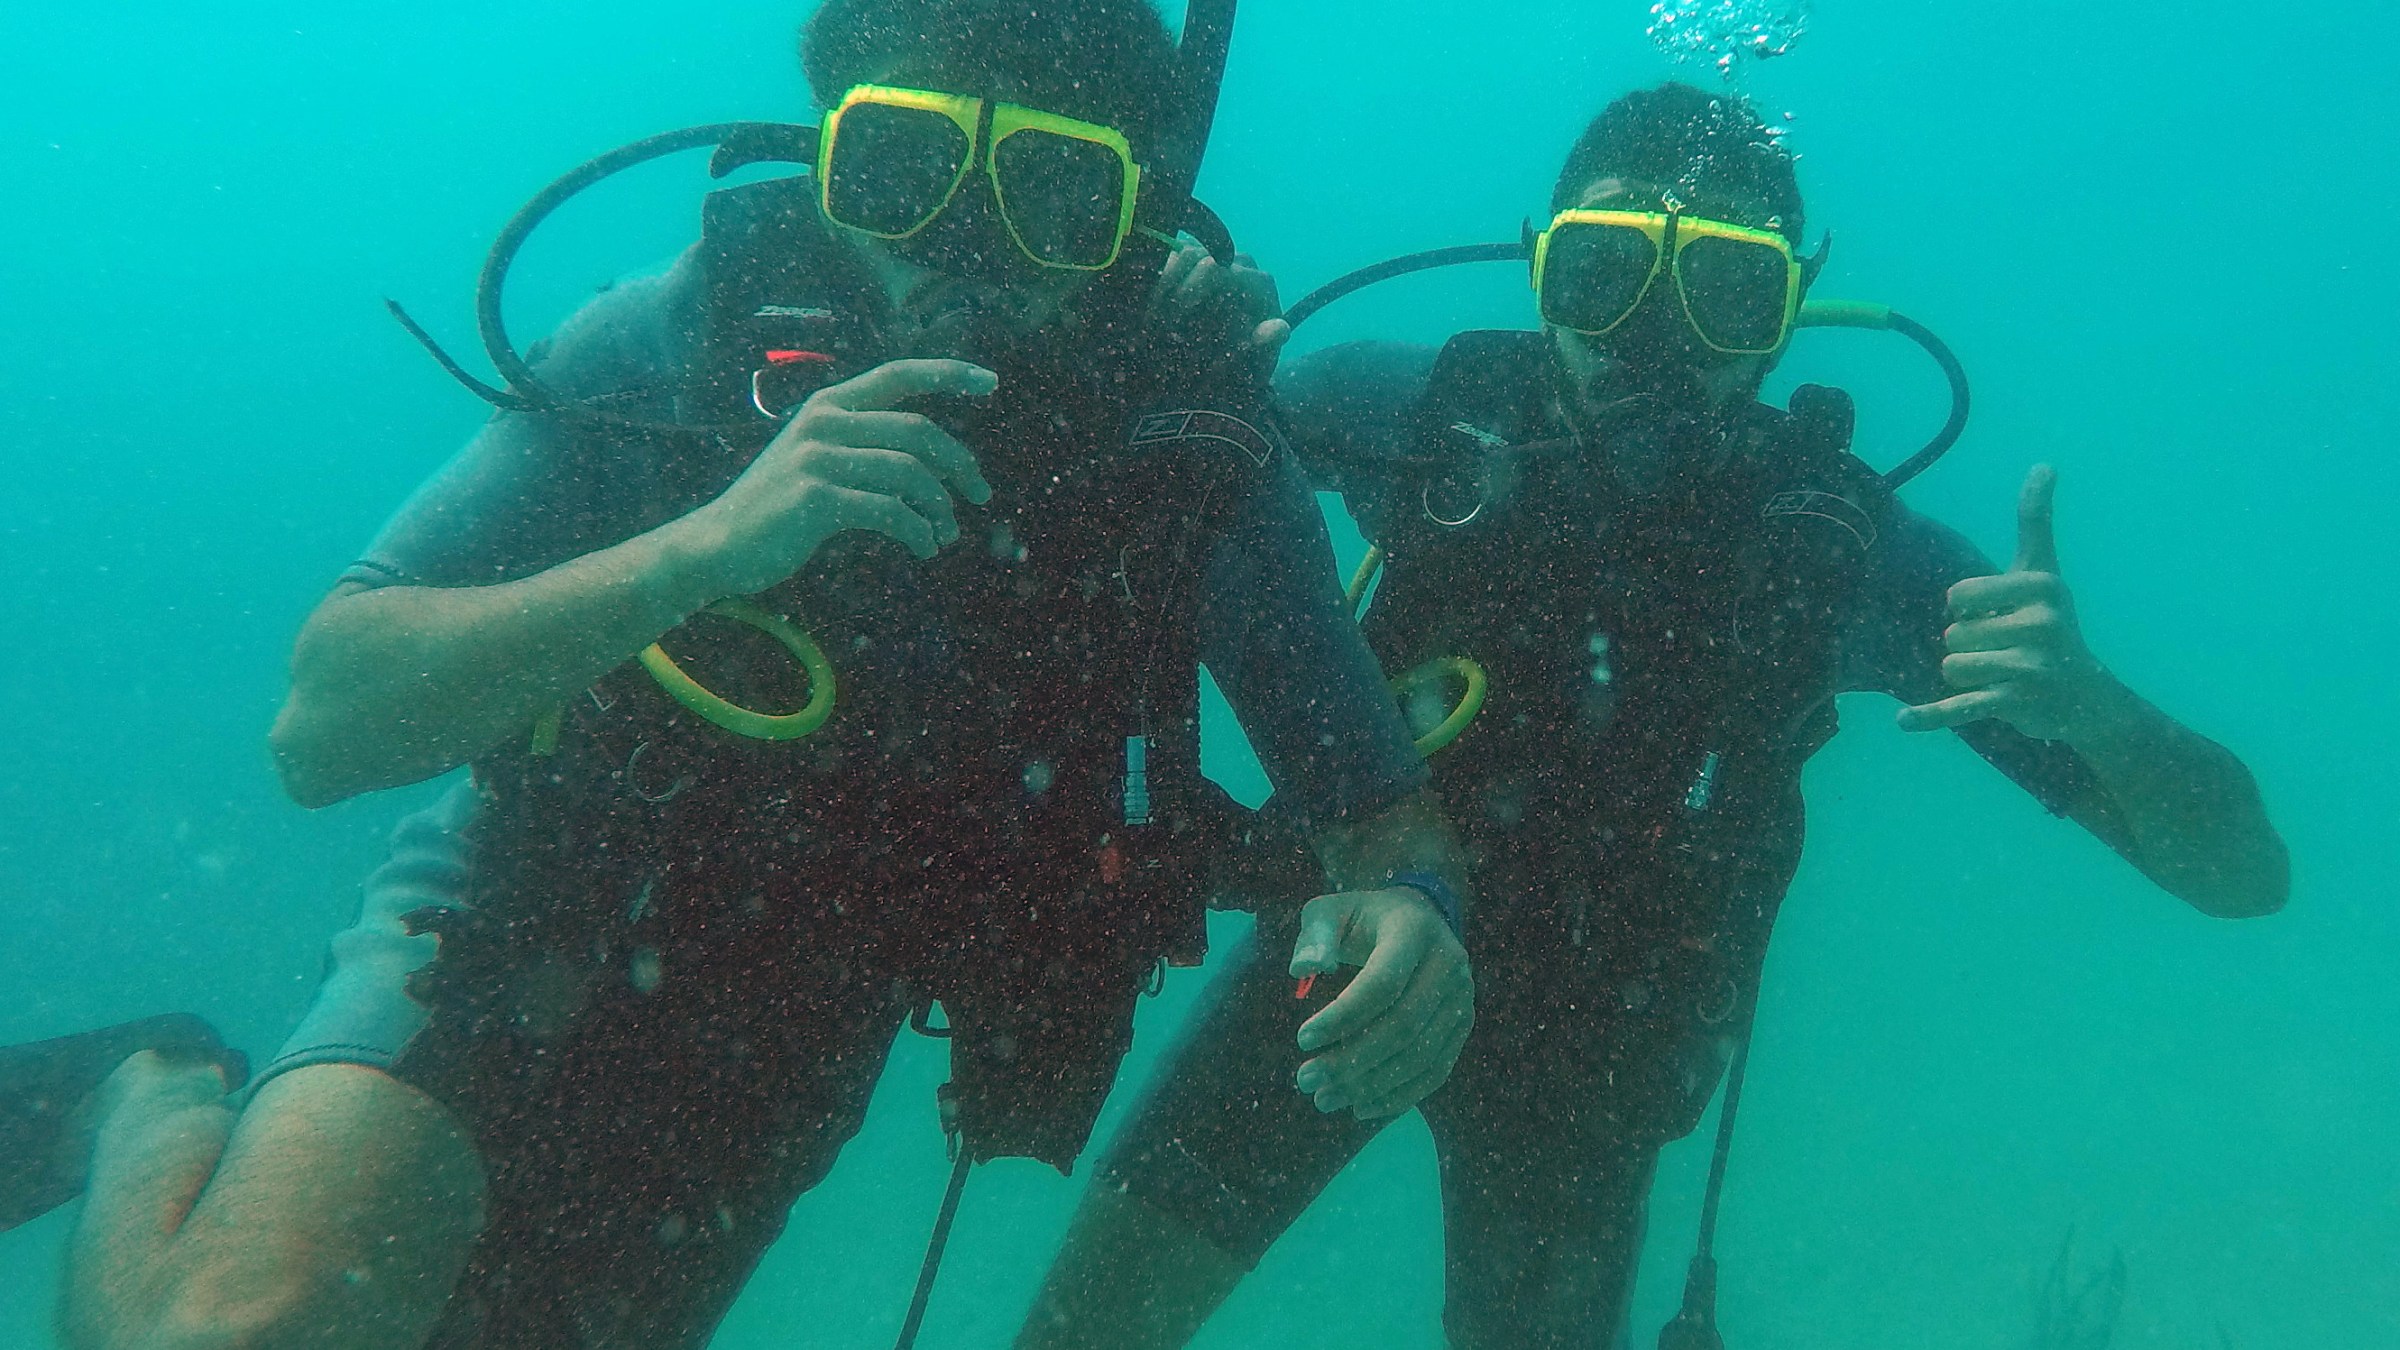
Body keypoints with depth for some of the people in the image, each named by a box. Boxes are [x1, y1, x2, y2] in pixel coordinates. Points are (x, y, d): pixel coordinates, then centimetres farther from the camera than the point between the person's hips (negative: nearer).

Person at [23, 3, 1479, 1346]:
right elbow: (323, 726, -28)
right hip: (530, 937, -3)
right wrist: (707, 542, -41)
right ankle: (168, 1111, 9)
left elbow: (1381, 801, -10)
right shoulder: (691, 340, -22)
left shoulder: (1193, 447, -18)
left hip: (788, 1047, 3)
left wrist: (1409, 910, -35)